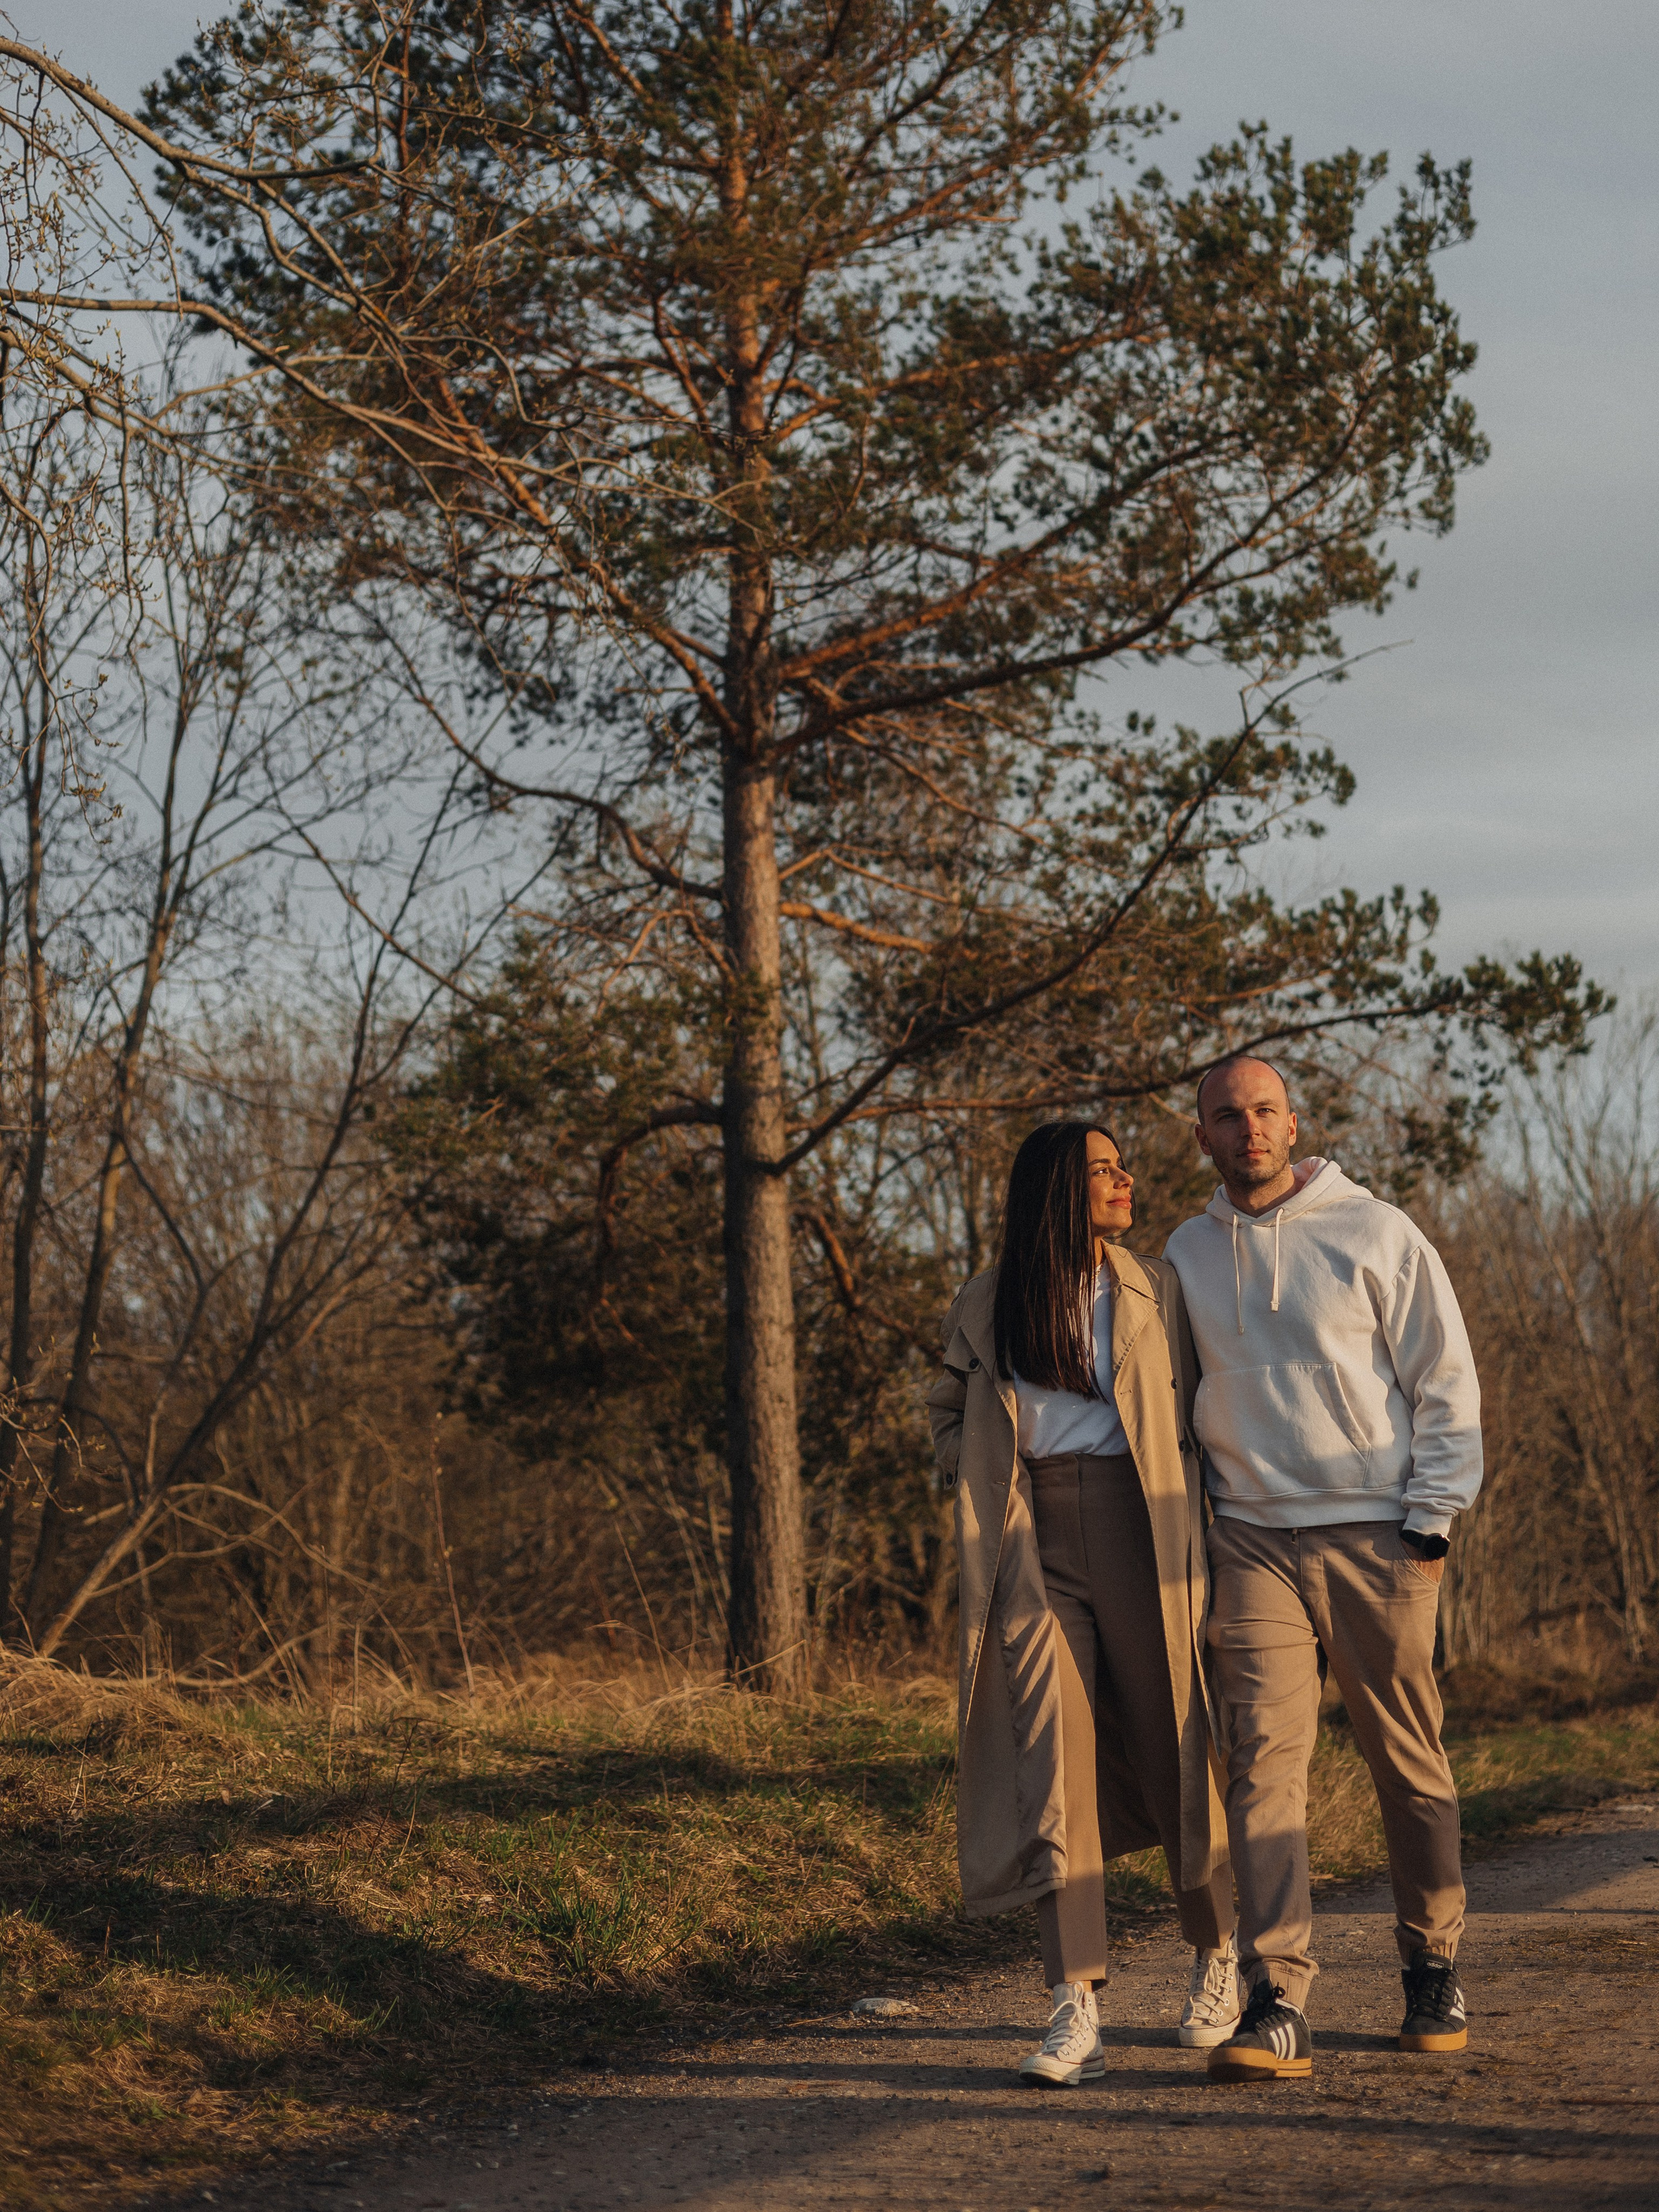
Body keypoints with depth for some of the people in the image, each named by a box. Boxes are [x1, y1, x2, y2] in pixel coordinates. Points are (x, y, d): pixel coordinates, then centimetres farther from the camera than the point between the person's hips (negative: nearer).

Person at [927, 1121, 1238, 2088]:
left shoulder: (1157, 1289, 9)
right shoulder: (984, 1307, 10)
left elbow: (1195, 1415, 9)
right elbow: (951, 1416, 22)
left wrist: (1189, 1524, -3)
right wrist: (987, 1484, 5)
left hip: (1141, 1534, 0)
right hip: (1035, 1547, 0)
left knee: (1177, 1747, 5)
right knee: (1053, 1761, -9)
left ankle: (1218, 1956, 29)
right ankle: (1078, 2008, -10)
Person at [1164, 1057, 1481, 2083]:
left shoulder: (1376, 1233, 1)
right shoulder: (1185, 1256, 11)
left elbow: (1447, 1384, 2)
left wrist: (1431, 1519, -4)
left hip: (1375, 1536, -2)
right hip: (1252, 1542, 2)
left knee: (1410, 1765, 6)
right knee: (1264, 1761, -10)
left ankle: (1435, 1969, 24)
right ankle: (1278, 2005, -14)